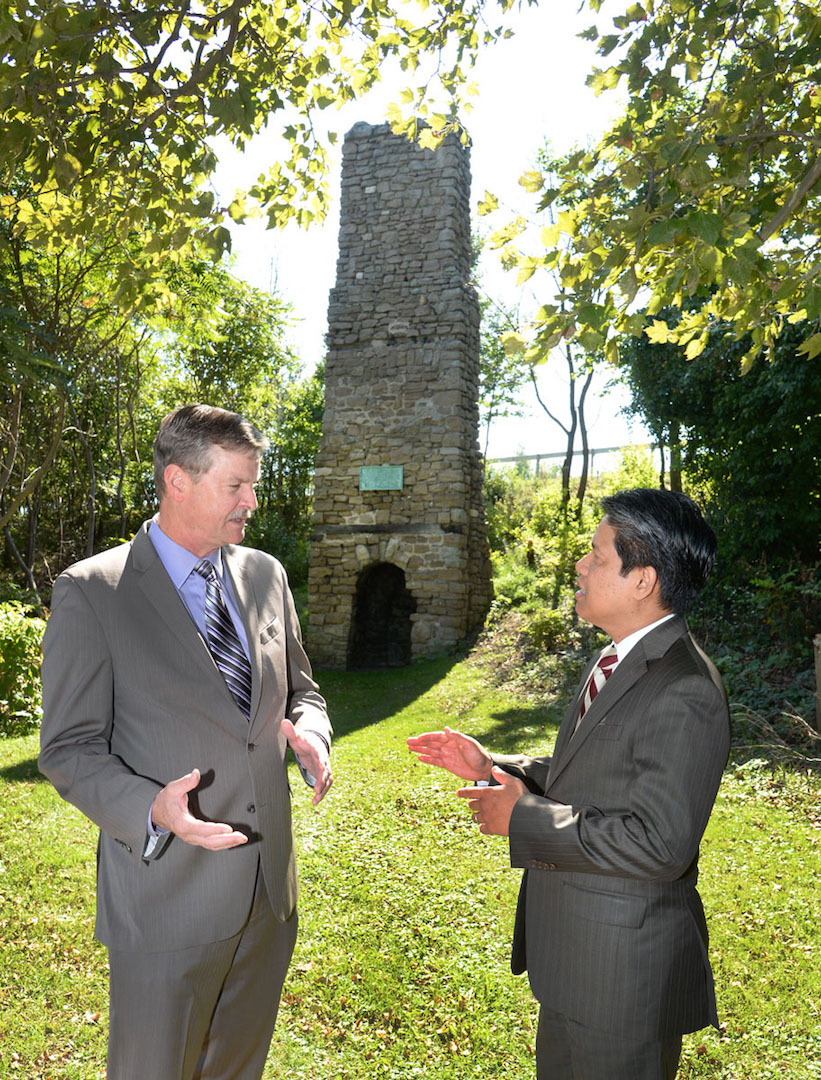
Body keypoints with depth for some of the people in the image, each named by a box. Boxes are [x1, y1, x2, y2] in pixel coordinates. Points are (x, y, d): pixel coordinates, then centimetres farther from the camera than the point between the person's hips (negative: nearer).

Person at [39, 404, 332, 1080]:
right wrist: (152, 809, -27)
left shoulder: (265, 575, 4)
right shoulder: (91, 593, -12)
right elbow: (69, 750, -10)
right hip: (167, 894, -5)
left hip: (270, 892, 5)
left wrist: (309, 732, -9)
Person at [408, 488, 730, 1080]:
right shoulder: (618, 662, 6)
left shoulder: (683, 694, -27)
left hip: (627, 962, -9)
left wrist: (524, 818, -22)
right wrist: (491, 765, 2)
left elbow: (659, 843, -30)